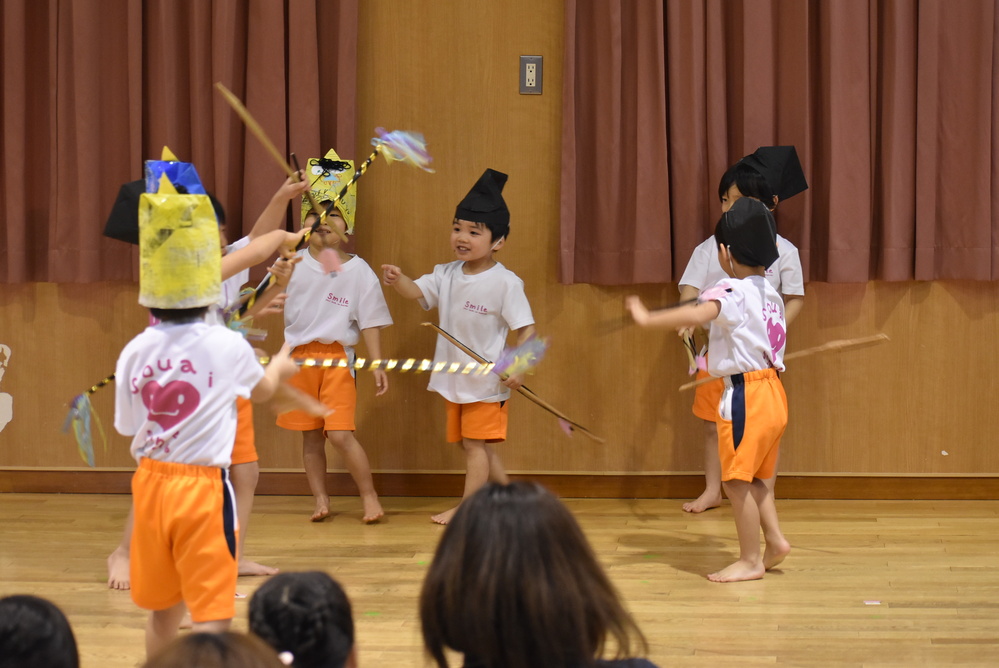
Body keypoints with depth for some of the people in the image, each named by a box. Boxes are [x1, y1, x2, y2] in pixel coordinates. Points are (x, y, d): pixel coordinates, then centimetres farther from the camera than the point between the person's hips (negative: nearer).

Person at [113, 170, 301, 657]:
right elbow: (262, 390, 13)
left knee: (162, 611, 19)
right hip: (203, 488, -4)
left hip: (151, 483, 4)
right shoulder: (227, 346, -9)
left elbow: (128, 428, 6)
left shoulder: (135, 352, -4)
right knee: (211, 614, -2)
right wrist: (281, 365, 35)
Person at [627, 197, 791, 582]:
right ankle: (774, 540, 22)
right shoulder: (768, 291, 11)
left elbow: (697, 314, -35)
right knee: (756, 477, 21)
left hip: (745, 396, -9)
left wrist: (648, 318, -32)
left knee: (736, 481, -1)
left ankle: (750, 560, 4)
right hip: (771, 391, 9)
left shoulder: (732, 291, -17)